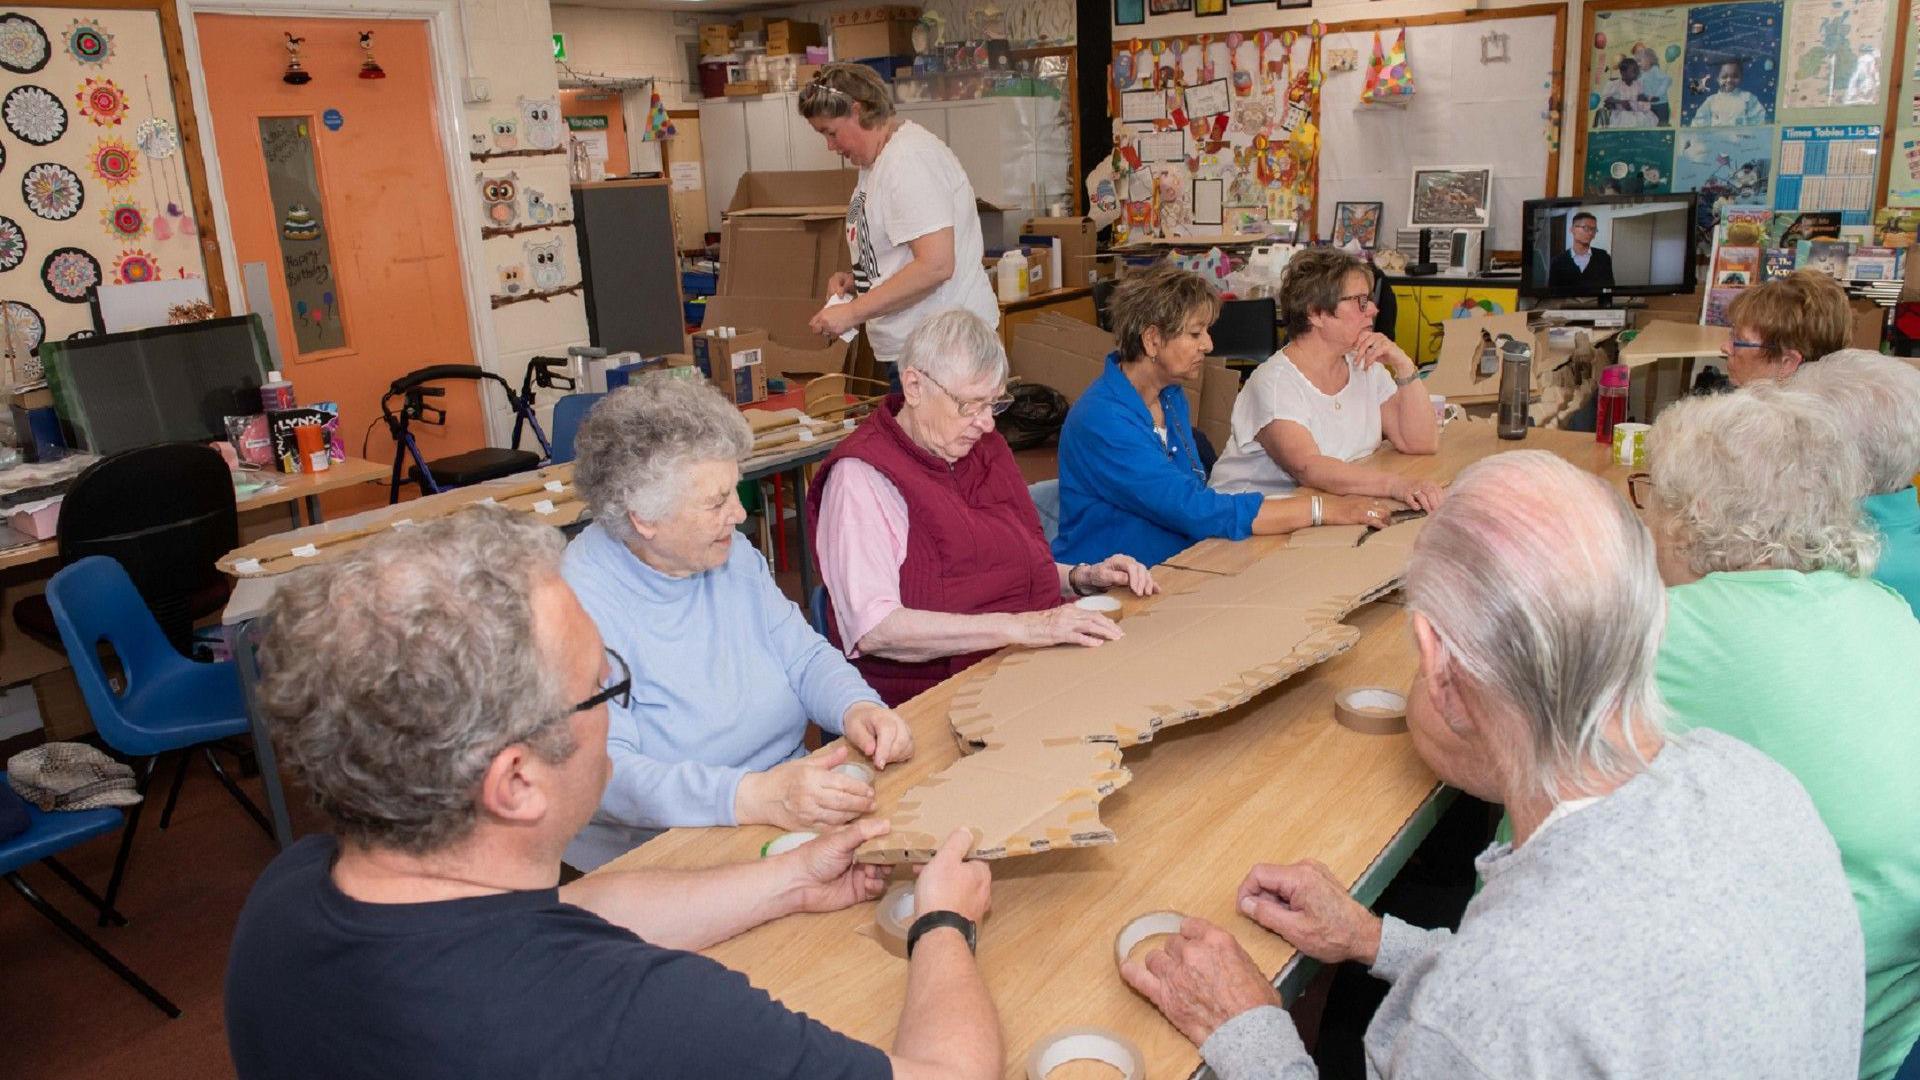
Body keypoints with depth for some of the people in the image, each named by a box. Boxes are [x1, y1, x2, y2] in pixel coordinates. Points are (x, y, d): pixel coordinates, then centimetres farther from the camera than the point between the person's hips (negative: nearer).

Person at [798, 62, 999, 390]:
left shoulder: (909, 158, -16)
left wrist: (853, 312, -20)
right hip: (906, 348, 10)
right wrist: (856, 280, 7)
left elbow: (936, 265, -25)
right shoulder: (878, 161, 16)